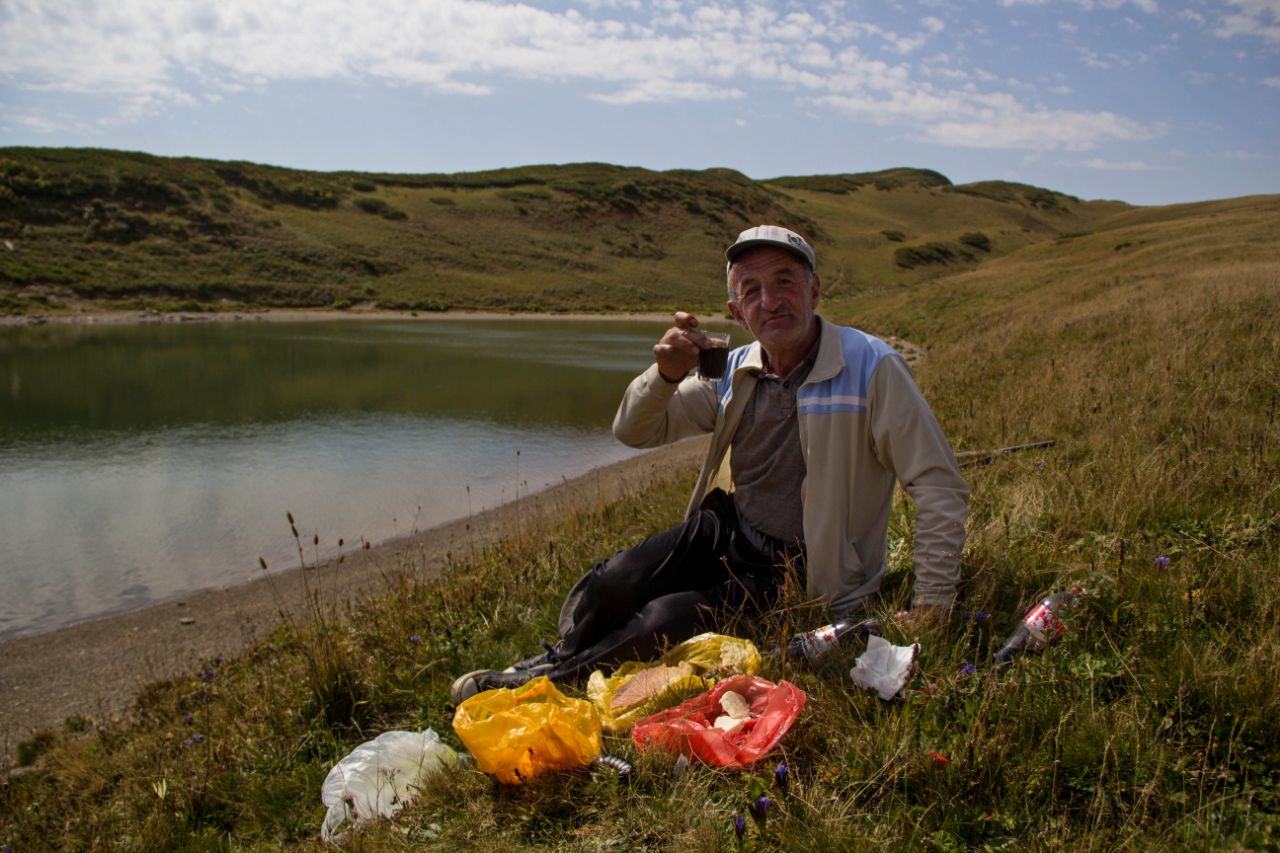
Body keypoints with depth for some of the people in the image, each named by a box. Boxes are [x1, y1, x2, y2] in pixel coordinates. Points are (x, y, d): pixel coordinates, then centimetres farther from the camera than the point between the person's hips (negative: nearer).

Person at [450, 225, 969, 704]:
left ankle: (549, 680, 2)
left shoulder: (872, 368, -14)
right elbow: (633, 431, 6)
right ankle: (558, 657, 11)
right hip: (724, 533, 5)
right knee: (613, 584, -21)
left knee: (666, 621, -25)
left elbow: (940, 486, -14)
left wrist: (932, 603, -18)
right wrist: (666, 375, -16)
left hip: (796, 574, -4)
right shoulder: (735, 372, 3)